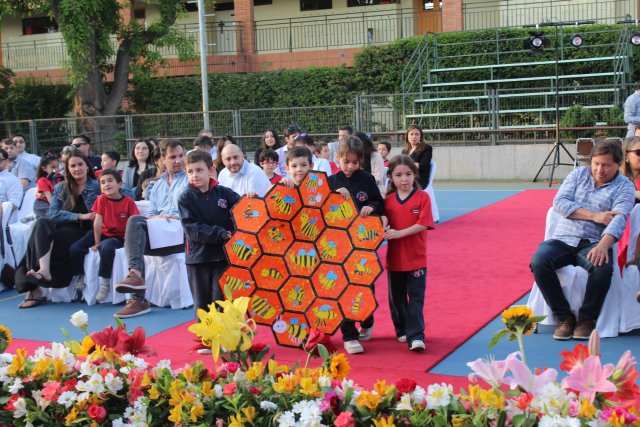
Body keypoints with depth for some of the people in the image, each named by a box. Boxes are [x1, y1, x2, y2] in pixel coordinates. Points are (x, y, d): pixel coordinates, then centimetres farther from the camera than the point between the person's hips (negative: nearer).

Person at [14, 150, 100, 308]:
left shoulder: (97, 187, 12)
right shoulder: (60, 188, 19)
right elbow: (53, 214, 4)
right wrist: (80, 216, -10)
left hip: (81, 231, -3)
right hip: (58, 228, 3)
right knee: (42, 223, -33)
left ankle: (35, 288, -38)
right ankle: (44, 270, -49)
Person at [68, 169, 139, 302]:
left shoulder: (128, 201, -7)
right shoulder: (101, 199, -1)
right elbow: (97, 222, -5)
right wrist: (96, 243, -8)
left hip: (119, 238, -4)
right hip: (104, 234, 4)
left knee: (106, 247, -38)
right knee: (74, 248, -14)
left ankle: (105, 283, -26)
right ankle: (79, 276, 10)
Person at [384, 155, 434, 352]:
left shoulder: (422, 197, -7)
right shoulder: (388, 200, 3)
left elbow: (423, 224, -15)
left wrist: (399, 233, -22)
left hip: (416, 259, -4)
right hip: (394, 258, 4)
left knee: (416, 297, -3)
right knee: (396, 297, 14)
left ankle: (415, 336, -3)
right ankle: (402, 330, 30)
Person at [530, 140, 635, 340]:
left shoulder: (624, 187, 4)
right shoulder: (579, 174, 14)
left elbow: (618, 219, -14)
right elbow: (559, 202, 1)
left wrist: (603, 245, -34)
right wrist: (594, 215, -10)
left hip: (593, 243, -2)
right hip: (562, 239, 2)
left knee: (602, 267, -36)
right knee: (539, 262, -29)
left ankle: (587, 318, -12)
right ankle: (563, 317, -13)